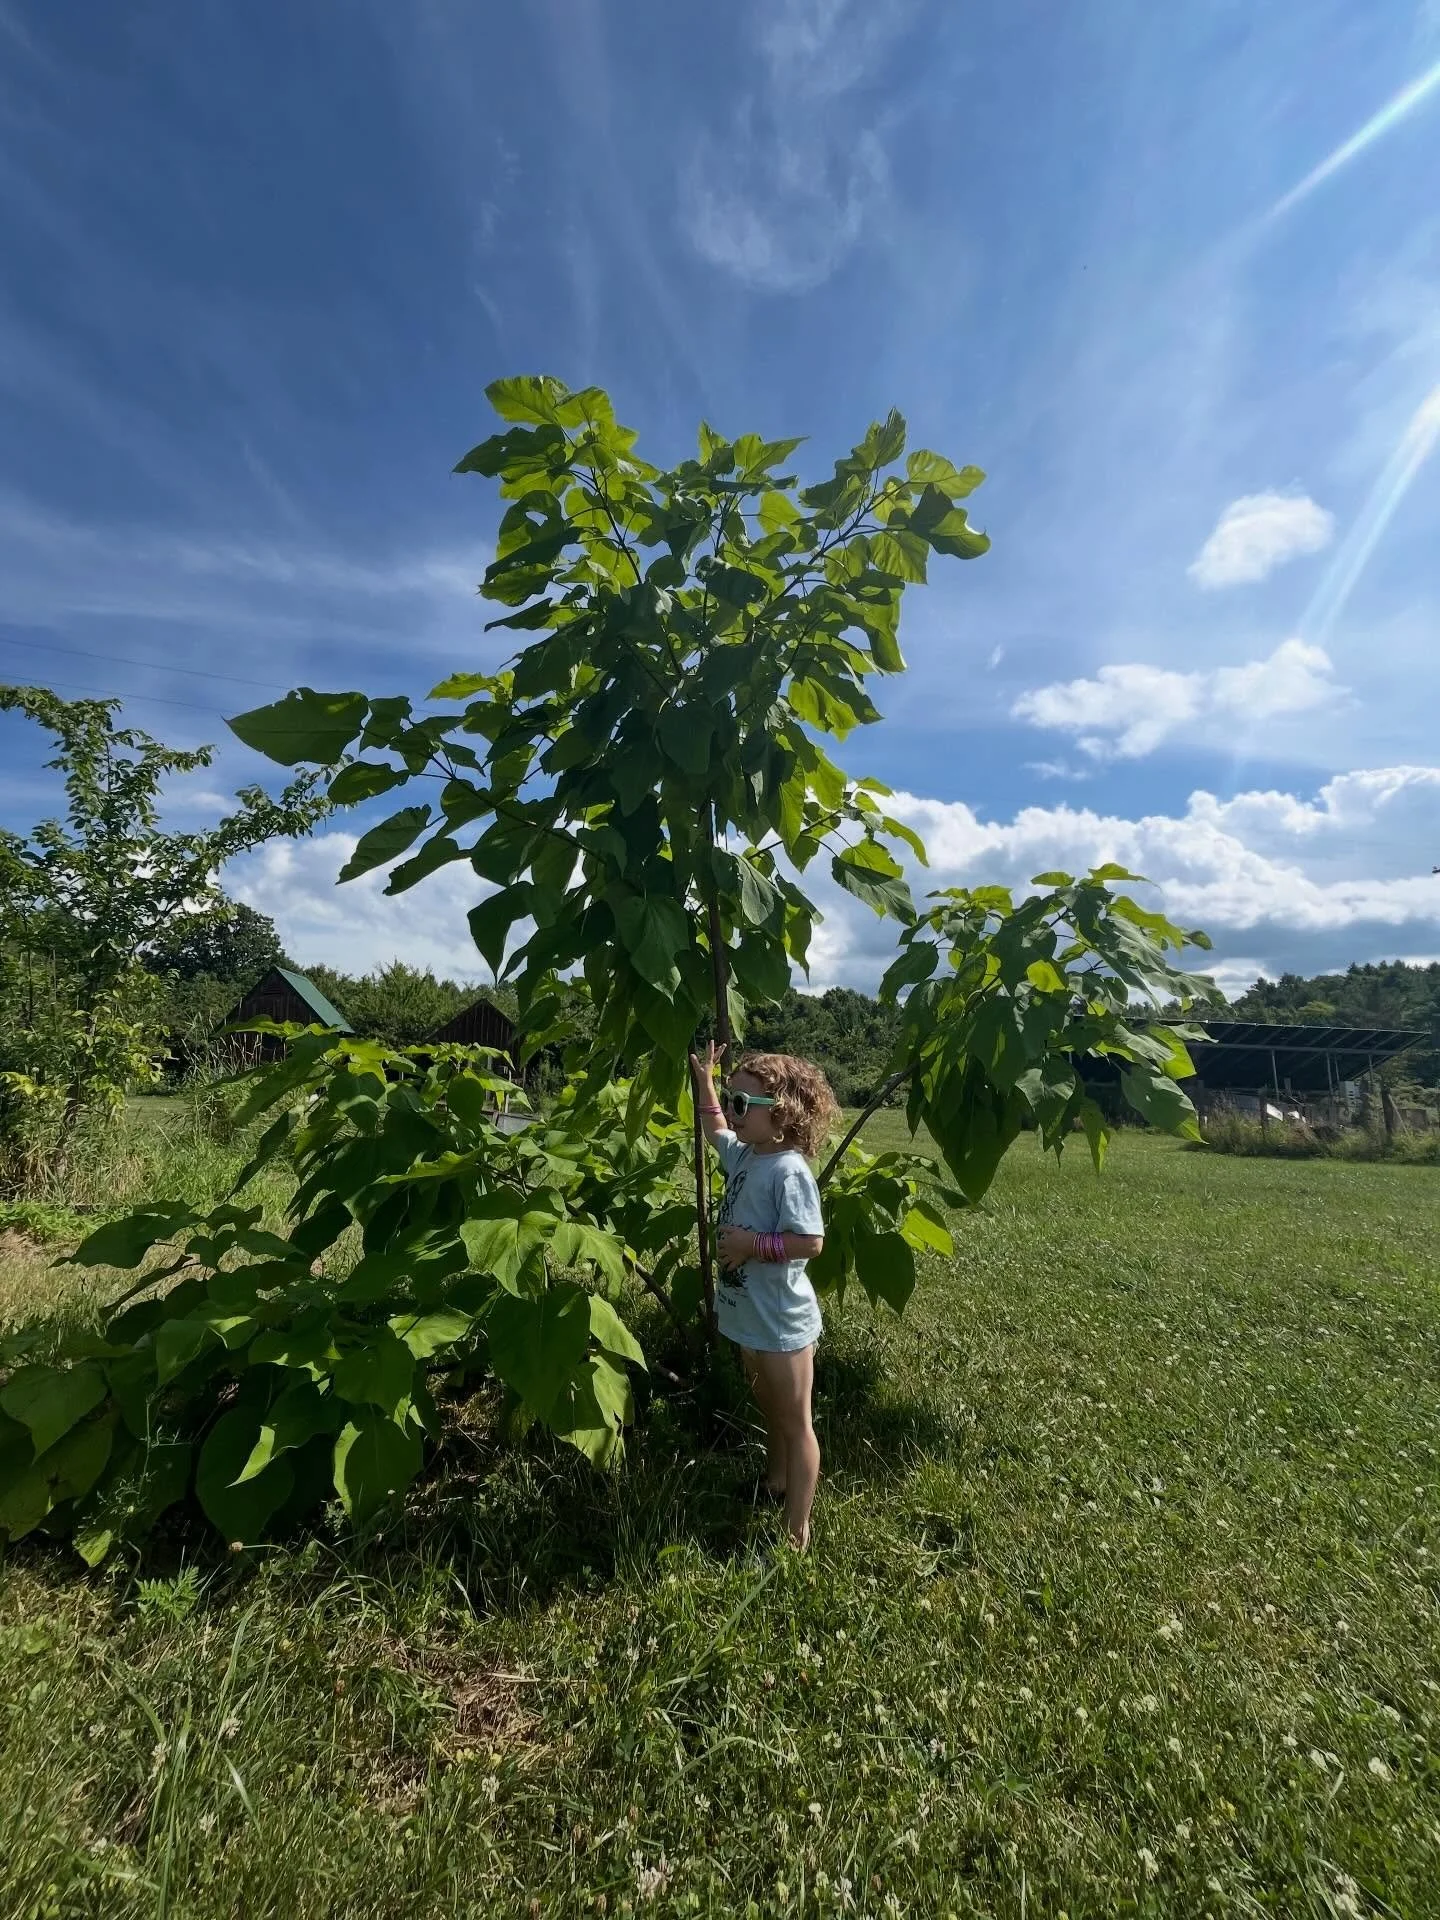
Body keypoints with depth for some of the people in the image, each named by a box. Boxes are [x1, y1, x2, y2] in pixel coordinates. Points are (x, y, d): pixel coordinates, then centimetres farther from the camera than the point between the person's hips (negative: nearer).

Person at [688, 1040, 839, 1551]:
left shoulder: (789, 1171, -27)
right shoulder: (744, 1155, 0)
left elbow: (810, 1242, -31)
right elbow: (715, 1130, 21)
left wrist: (751, 1244, -27)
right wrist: (704, 1081, 17)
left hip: (781, 1323, -9)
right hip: (750, 1317, 9)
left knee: (795, 1423, 9)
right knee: (769, 1410, 28)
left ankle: (796, 1533, 24)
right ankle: (774, 1486, 50)